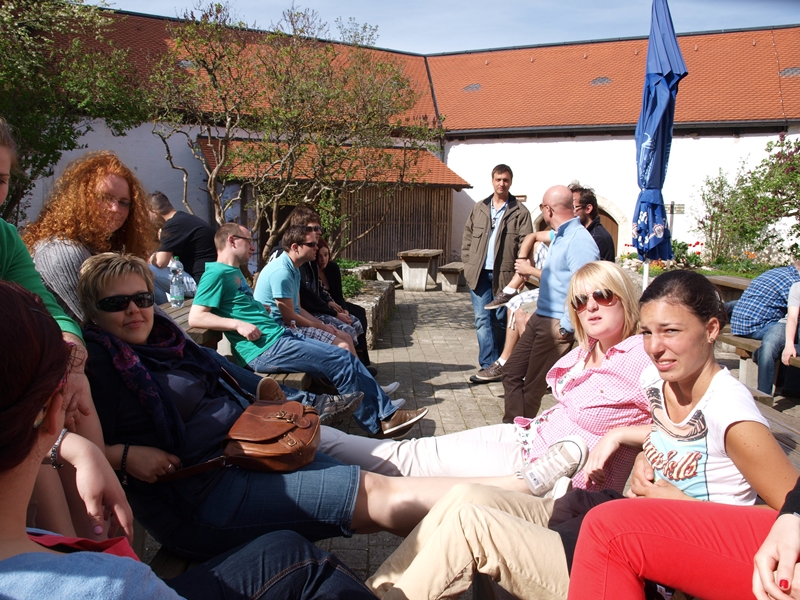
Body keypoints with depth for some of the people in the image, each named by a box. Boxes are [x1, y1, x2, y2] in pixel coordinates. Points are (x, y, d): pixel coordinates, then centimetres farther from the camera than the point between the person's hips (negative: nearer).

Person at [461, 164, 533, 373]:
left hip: (504, 275, -2)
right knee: (482, 320, -2)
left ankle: (499, 364, 19)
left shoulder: (520, 213, 0)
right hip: (479, 274, 3)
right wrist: (468, 264, 4)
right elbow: (467, 237, 13)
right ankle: (489, 364, 0)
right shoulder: (479, 208, 11)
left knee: (501, 321, 7)